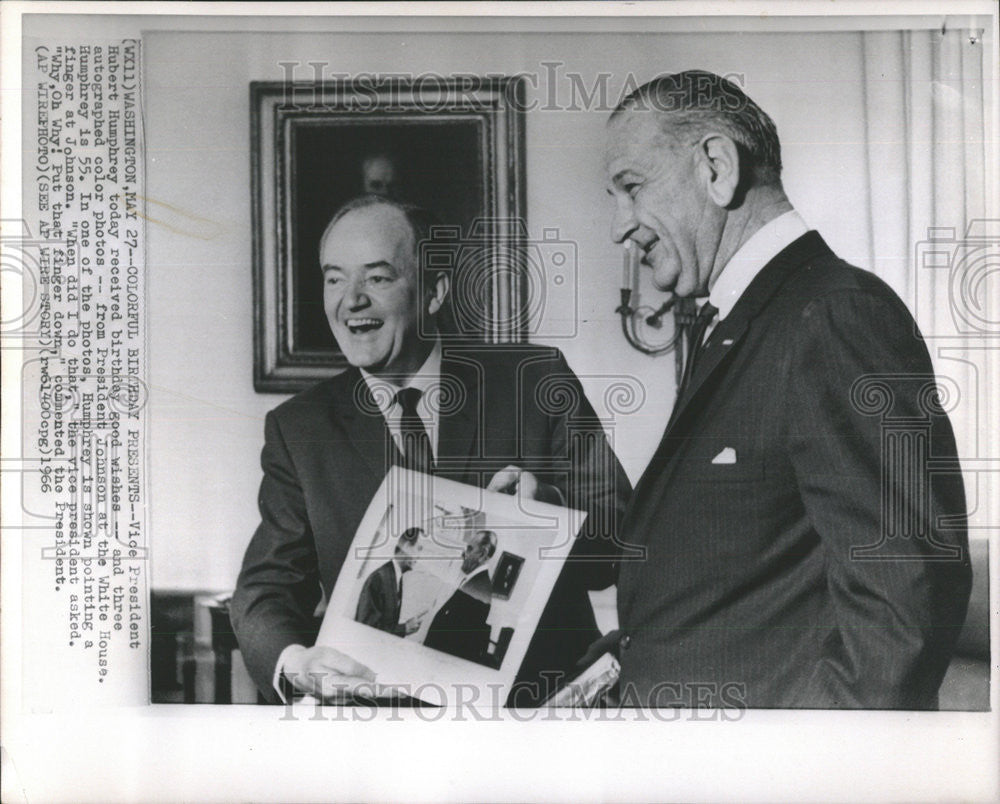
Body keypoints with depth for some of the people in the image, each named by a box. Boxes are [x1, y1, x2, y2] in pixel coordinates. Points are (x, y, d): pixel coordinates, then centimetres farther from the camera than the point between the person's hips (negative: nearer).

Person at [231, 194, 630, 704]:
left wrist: (546, 504, -20)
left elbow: (621, 542, 2)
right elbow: (266, 588, 3)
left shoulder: (536, 382, 4)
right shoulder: (300, 429, 10)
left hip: (543, 697, -1)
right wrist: (294, 663, -20)